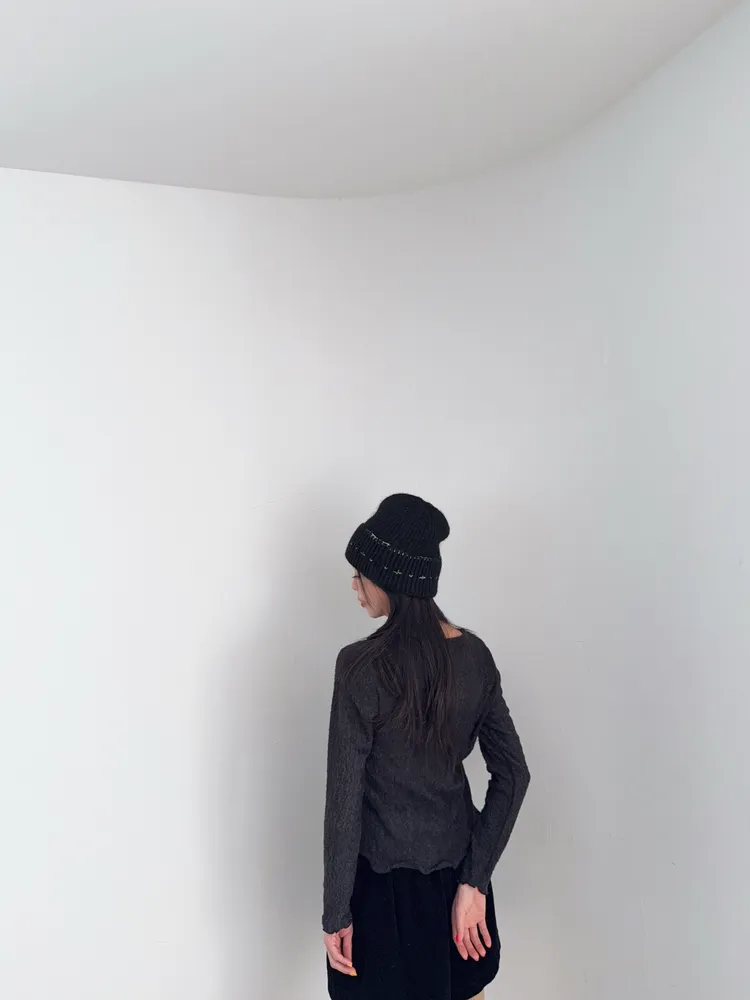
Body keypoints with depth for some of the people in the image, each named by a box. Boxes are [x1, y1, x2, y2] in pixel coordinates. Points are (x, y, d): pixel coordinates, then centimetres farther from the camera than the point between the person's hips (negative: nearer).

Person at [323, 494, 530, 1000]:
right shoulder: (474, 655, -5)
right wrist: (473, 881, -1)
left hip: (388, 878, -5)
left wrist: (336, 913, -9)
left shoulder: (363, 667, -22)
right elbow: (513, 775, -3)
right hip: (458, 862, 5)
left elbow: (345, 801, -18)